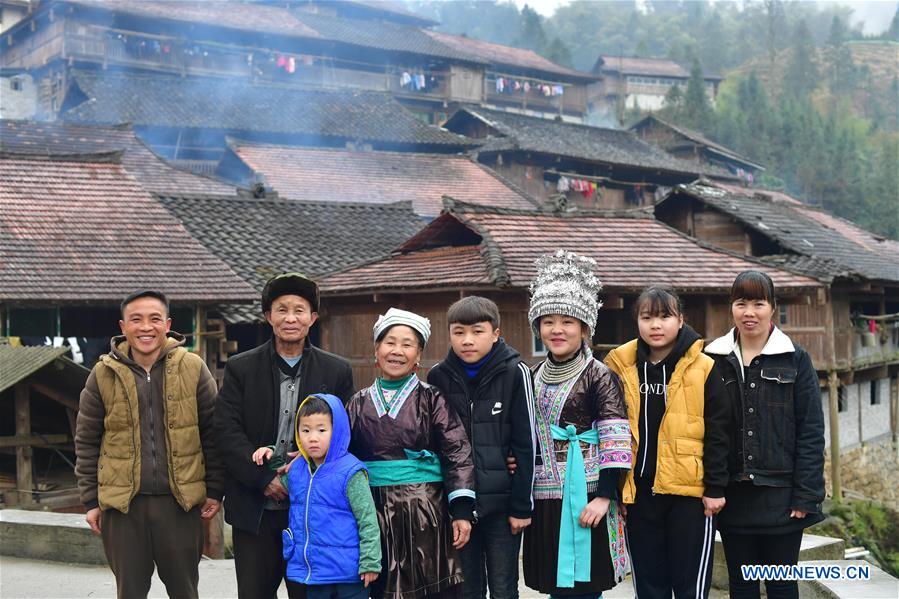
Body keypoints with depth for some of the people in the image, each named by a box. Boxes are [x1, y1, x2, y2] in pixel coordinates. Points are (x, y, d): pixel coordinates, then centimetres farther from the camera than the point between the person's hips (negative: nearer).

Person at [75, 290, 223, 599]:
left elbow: (212, 433, 4)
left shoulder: (193, 368, -1)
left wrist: (214, 490, 2)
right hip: (122, 503, 1)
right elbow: (87, 442, 6)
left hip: (181, 501, -1)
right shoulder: (104, 374, 1)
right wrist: (90, 500, 4)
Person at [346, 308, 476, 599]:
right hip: (376, 516, 3)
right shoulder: (359, 404, 10)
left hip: (427, 513, -3)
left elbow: (457, 454, -5)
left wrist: (462, 510, -11)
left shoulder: (432, 399, 1)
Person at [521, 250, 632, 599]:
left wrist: (605, 496, -18)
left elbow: (615, 439, -13)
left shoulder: (599, 376, -6)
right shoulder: (535, 378, 13)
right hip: (545, 498, 6)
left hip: (585, 497, -6)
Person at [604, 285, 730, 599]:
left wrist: (715, 488, -7)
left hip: (689, 493, -3)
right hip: (639, 493, 3)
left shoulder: (703, 368, -3)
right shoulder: (620, 366, 5)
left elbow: (717, 433, -3)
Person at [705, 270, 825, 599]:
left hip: (780, 495, -2)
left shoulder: (795, 359, -1)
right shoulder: (716, 359, 4)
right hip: (733, 495, 2)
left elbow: (811, 432, -4)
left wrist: (806, 495, -10)